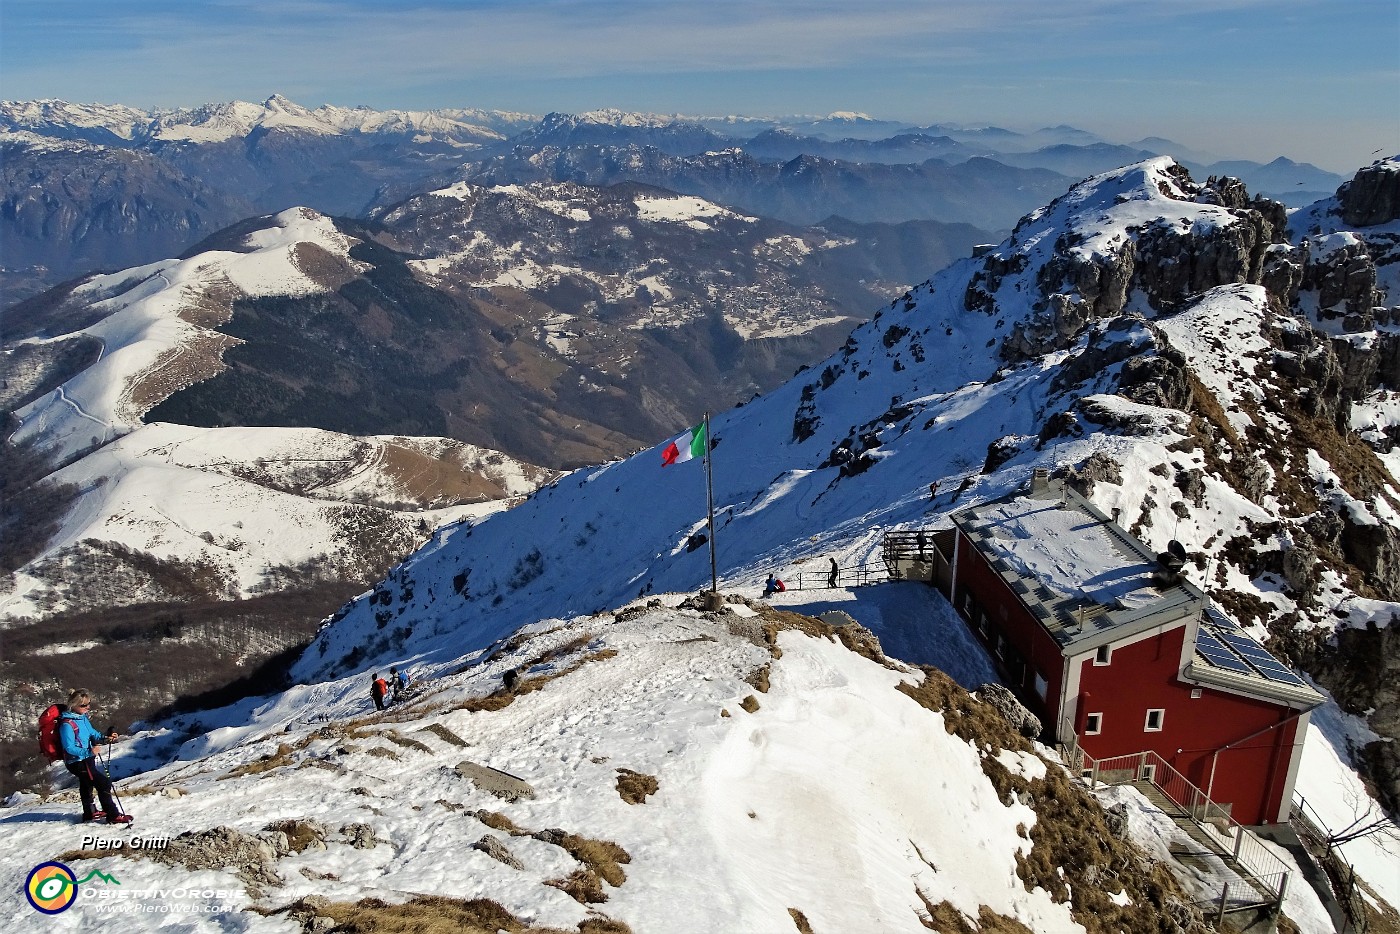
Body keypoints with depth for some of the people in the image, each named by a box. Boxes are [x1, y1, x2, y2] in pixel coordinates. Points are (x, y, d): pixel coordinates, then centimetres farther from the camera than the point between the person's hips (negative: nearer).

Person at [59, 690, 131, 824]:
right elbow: (69, 748, -27)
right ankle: (113, 816, -8)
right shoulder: (67, 724, -24)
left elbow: (93, 734, 12)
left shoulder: (83, 718, 3)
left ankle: (89, 813, 47)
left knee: (87, 785, 27)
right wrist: (88, 752, -36)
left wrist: (105, 738, -6)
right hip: (77, 762, -10)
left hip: (86, 759, 10)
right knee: (104, 784, -12)